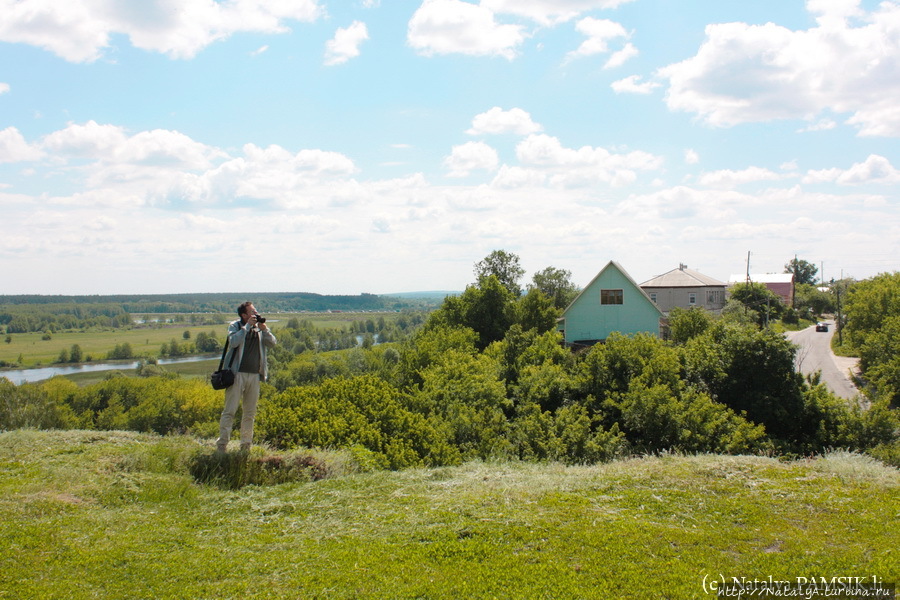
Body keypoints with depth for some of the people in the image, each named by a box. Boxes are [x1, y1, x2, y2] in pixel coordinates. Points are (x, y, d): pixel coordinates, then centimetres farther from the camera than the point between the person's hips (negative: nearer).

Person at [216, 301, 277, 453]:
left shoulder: (260, 328, 12)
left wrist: (264, 328, -9)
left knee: (250, 413, 8)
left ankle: (246, 445, 15)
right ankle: (221, 445, -5)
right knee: (230, 411, -7)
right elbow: (233, 342, -18)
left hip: (254, 375, 5)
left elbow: (272, 343, 3)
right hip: (237, 374, -5)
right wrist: (248, 326, -16)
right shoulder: (235, 326, 0)